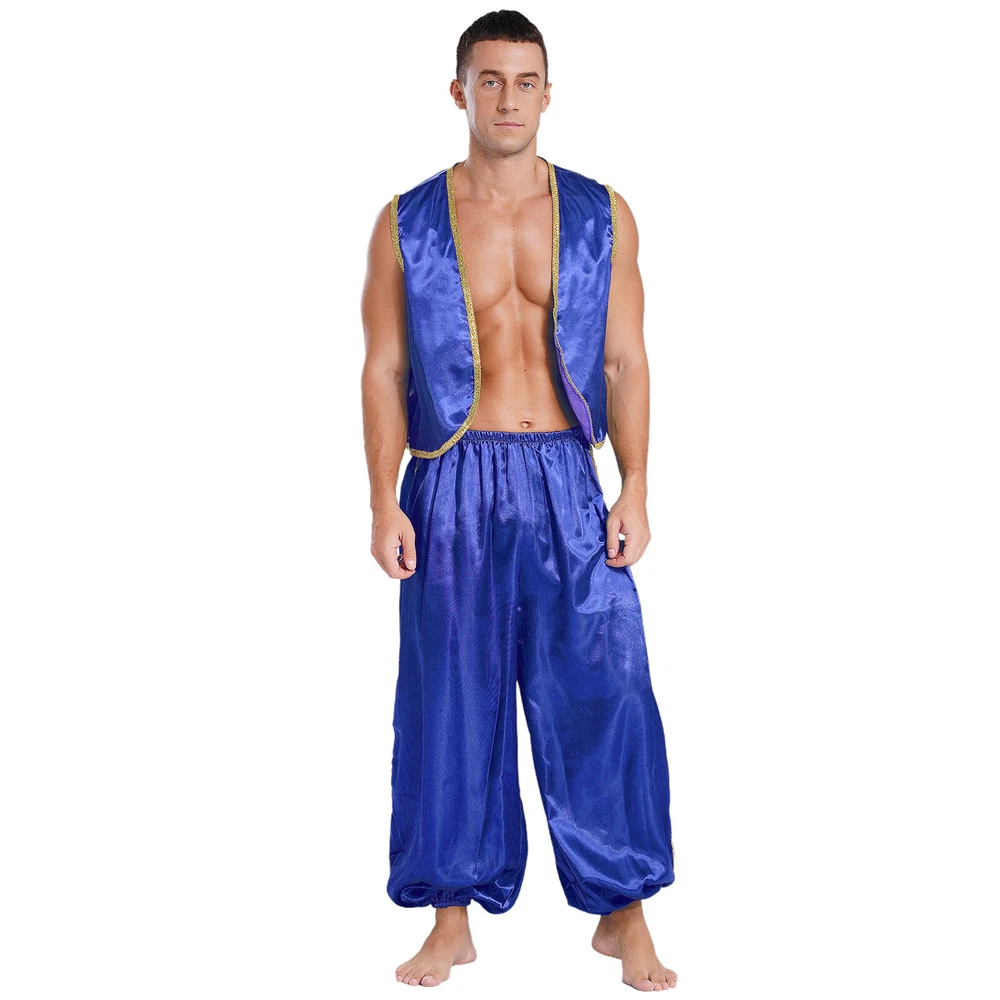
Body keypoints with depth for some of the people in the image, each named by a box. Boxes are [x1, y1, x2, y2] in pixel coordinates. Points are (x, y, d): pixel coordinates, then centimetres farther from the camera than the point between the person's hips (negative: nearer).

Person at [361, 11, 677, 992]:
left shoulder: (600, 215, 6)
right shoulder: (407, 222, 4)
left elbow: (625, 361, 5)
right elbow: (383, 371, 3)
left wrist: (635, 488, -4)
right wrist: (384, 504, -5)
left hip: (564, 480, 0)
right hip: (453, 483, 0)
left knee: (601, 691, -1)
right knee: (453, 701, 5)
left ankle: (623, 915, 14)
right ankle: (453, 920, 18)